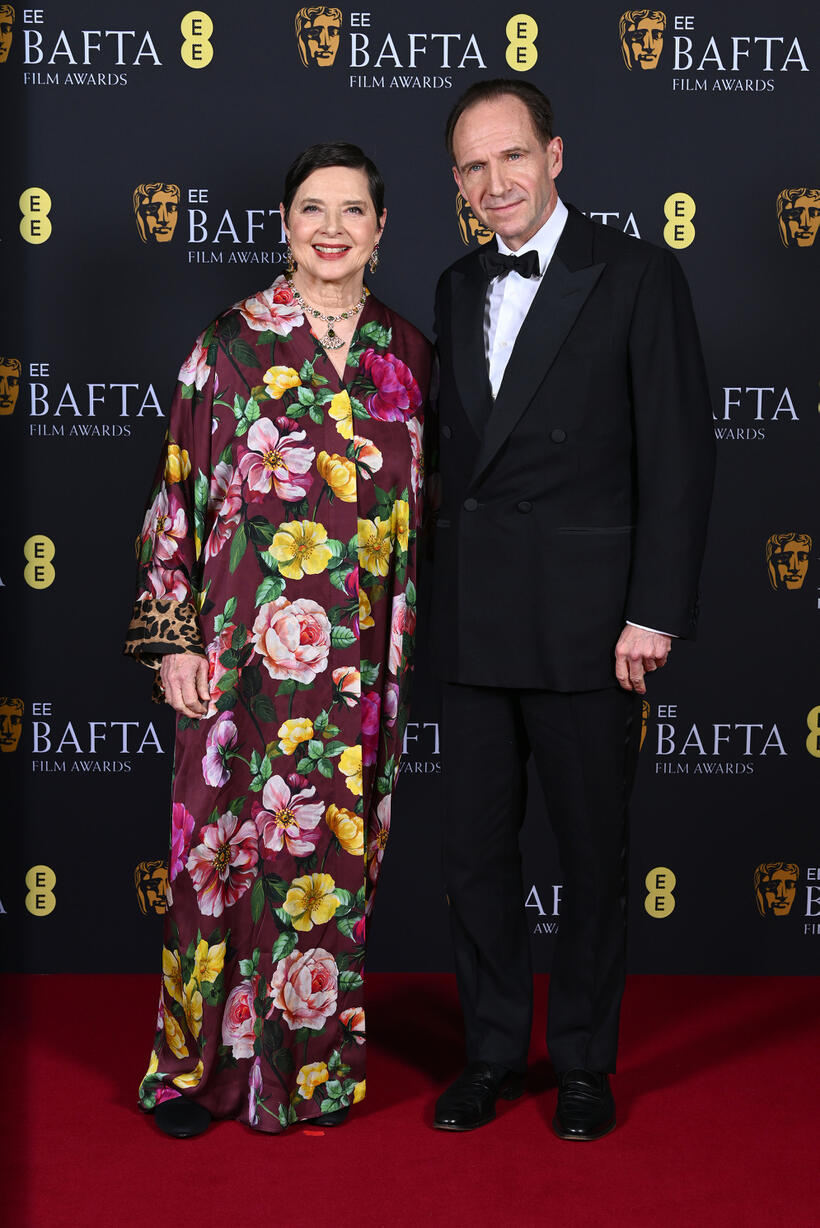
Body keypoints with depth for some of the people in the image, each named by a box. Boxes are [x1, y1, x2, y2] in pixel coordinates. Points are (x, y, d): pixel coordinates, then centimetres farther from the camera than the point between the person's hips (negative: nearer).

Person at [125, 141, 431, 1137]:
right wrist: (173, 638, -6)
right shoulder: (232, 342, -2)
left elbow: (419, 503, 13)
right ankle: (199, 1063, 20)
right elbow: (178, 494, -2)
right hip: (247, 642, -3)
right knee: (230, 839, 3)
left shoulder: (405, 352, 7)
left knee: (335, 847, 10)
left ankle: (314, 1061, 25)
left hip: (362, 655, 3)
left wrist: (402, 638, 10)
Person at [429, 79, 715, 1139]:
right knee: (475, 849, 11)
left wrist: (656, 612, -13)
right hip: (471, 623, 5)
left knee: (592, 852, 7)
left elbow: (679, 454, -8)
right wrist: (445, 591, 8)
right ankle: (491, 1053, 26)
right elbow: (456, 448, 14)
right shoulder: (458, 289, 13)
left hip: (584, 623, -5)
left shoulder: (636, 276, -4)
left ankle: (584, 1062, 24)